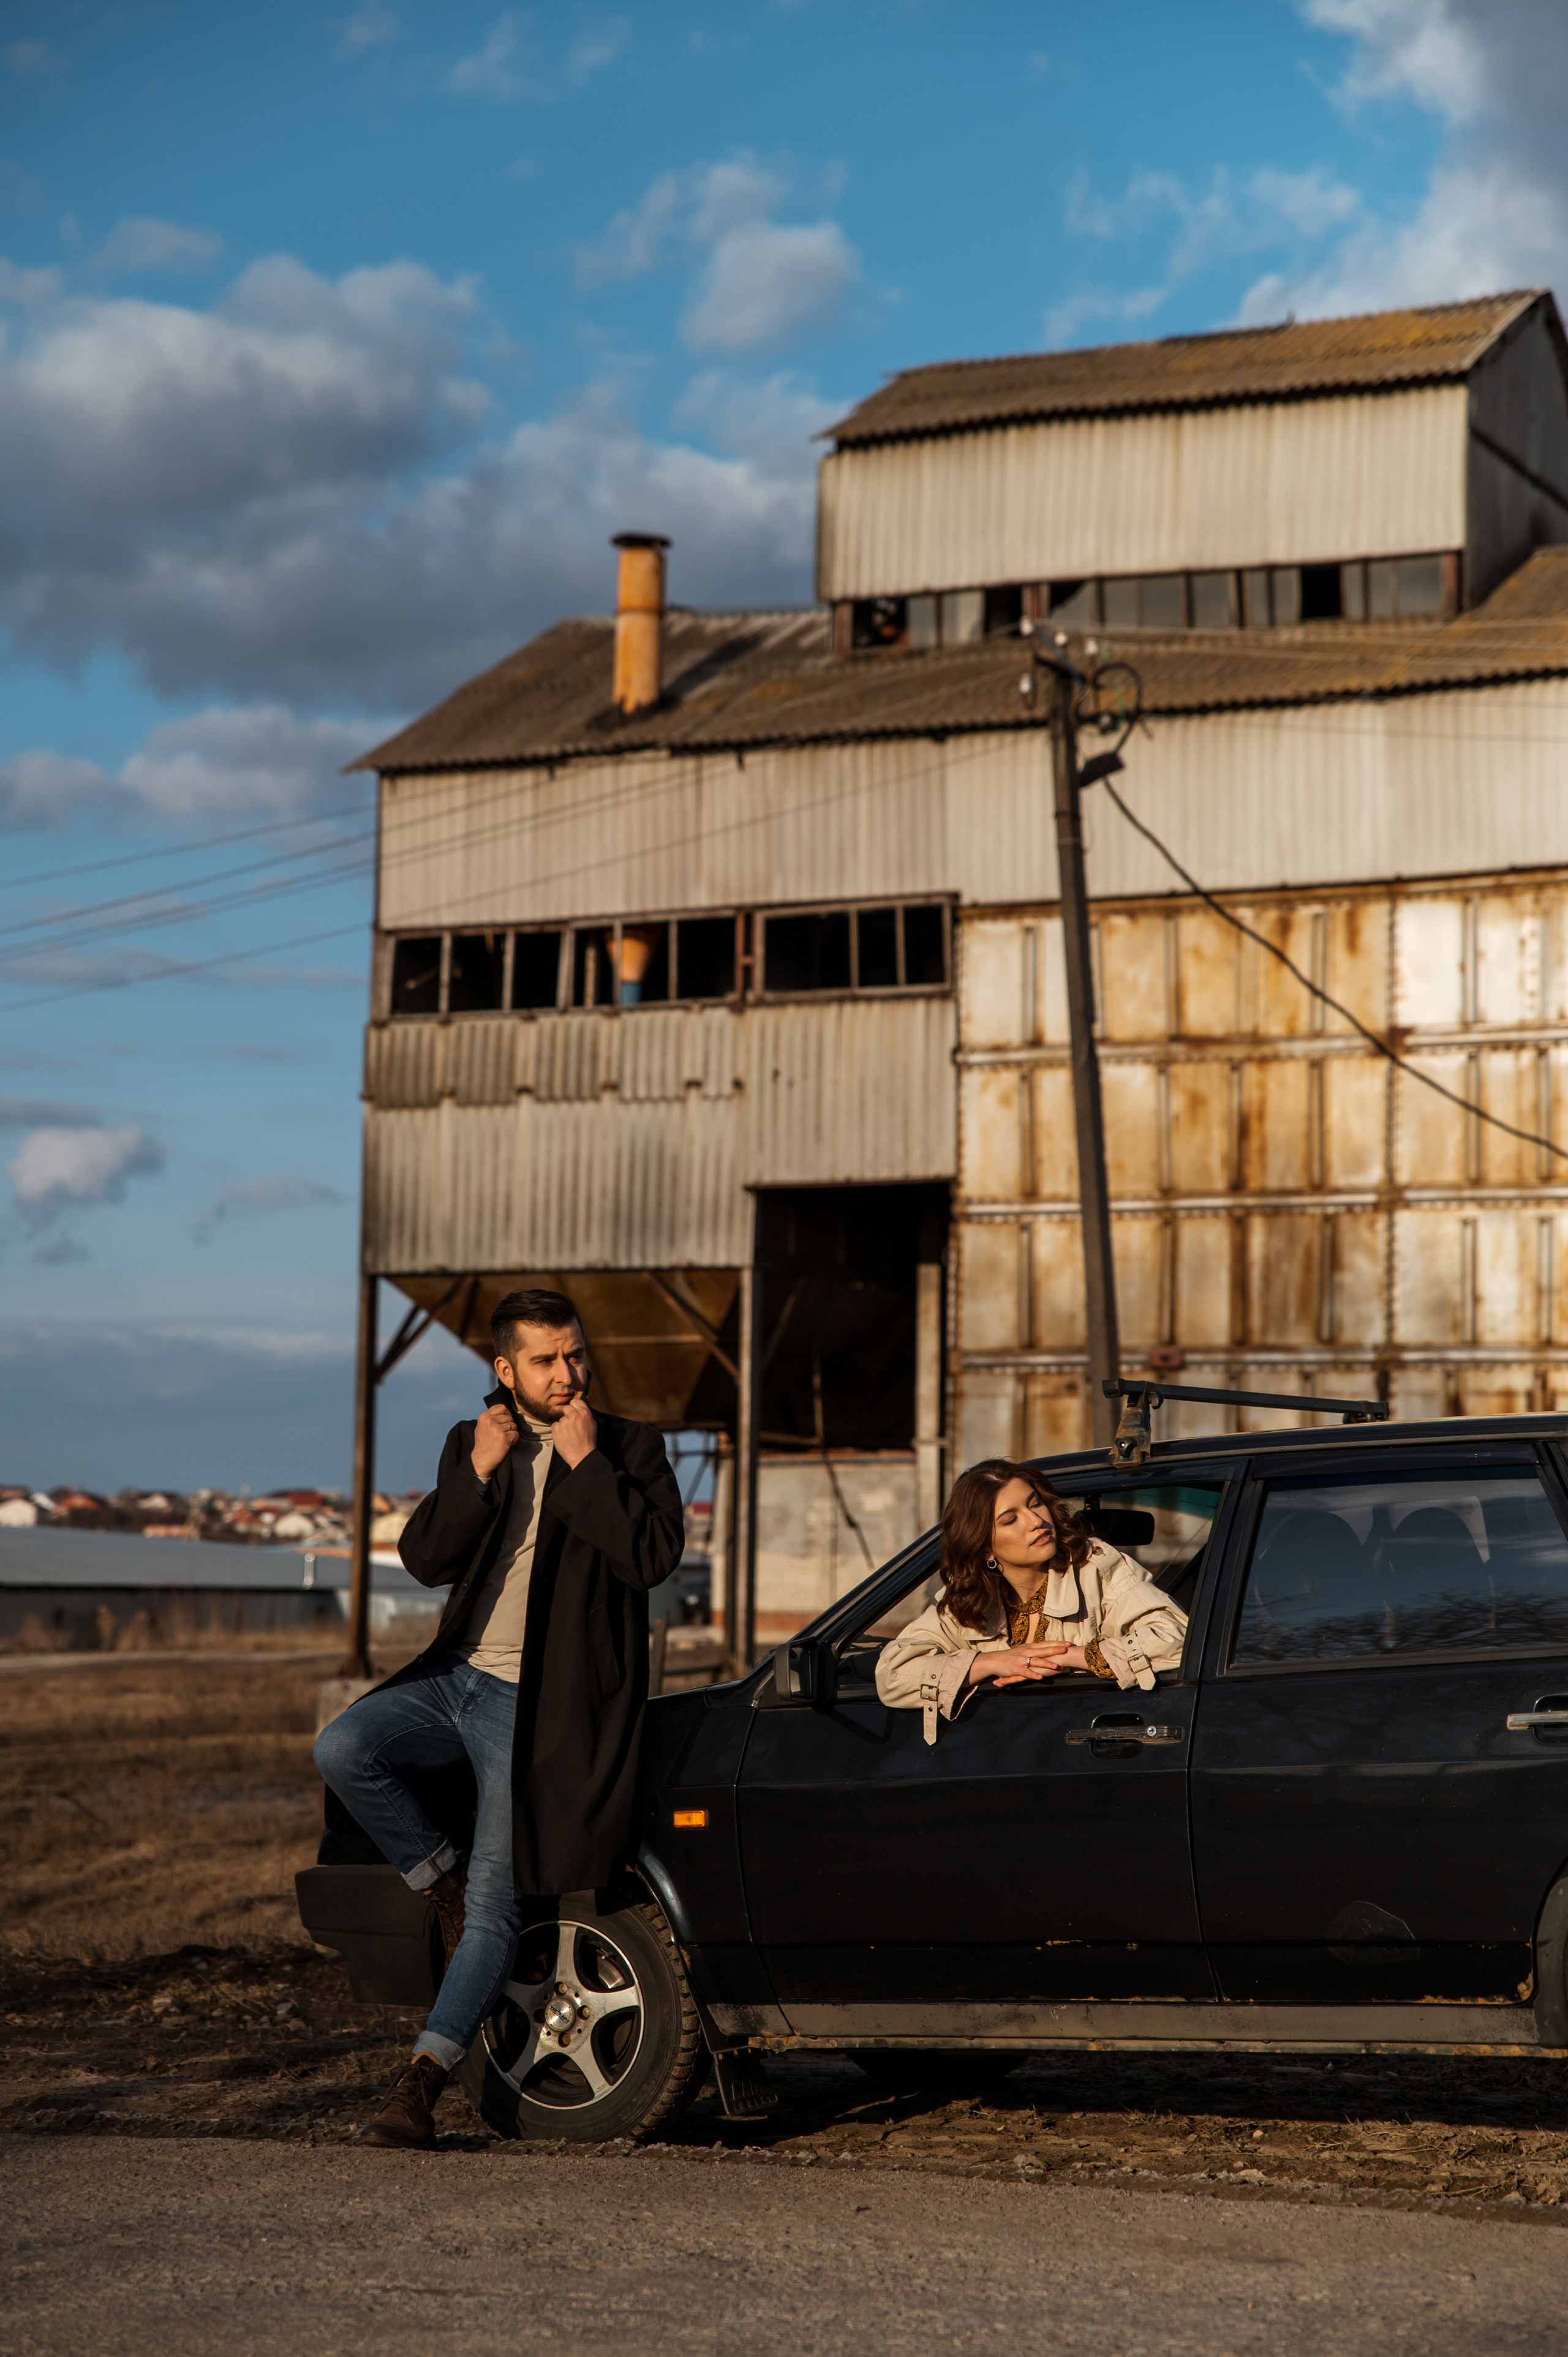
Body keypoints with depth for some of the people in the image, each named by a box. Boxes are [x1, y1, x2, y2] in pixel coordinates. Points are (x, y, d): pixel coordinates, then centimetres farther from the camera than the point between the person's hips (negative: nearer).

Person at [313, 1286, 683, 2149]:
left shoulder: (629, 1448, 0)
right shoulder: (471, 1442, 11)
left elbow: (654, 1556, -15)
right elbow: (424, 1559, 1)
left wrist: (584, 1461, -16)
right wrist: (479, 1471, -12)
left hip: (536, 1705, -4)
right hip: (458, 1674, 4)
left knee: (495, 1904, -8)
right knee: (342, 1750, -22)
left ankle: (422, 2079, -4)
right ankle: (440, 1880, 1)